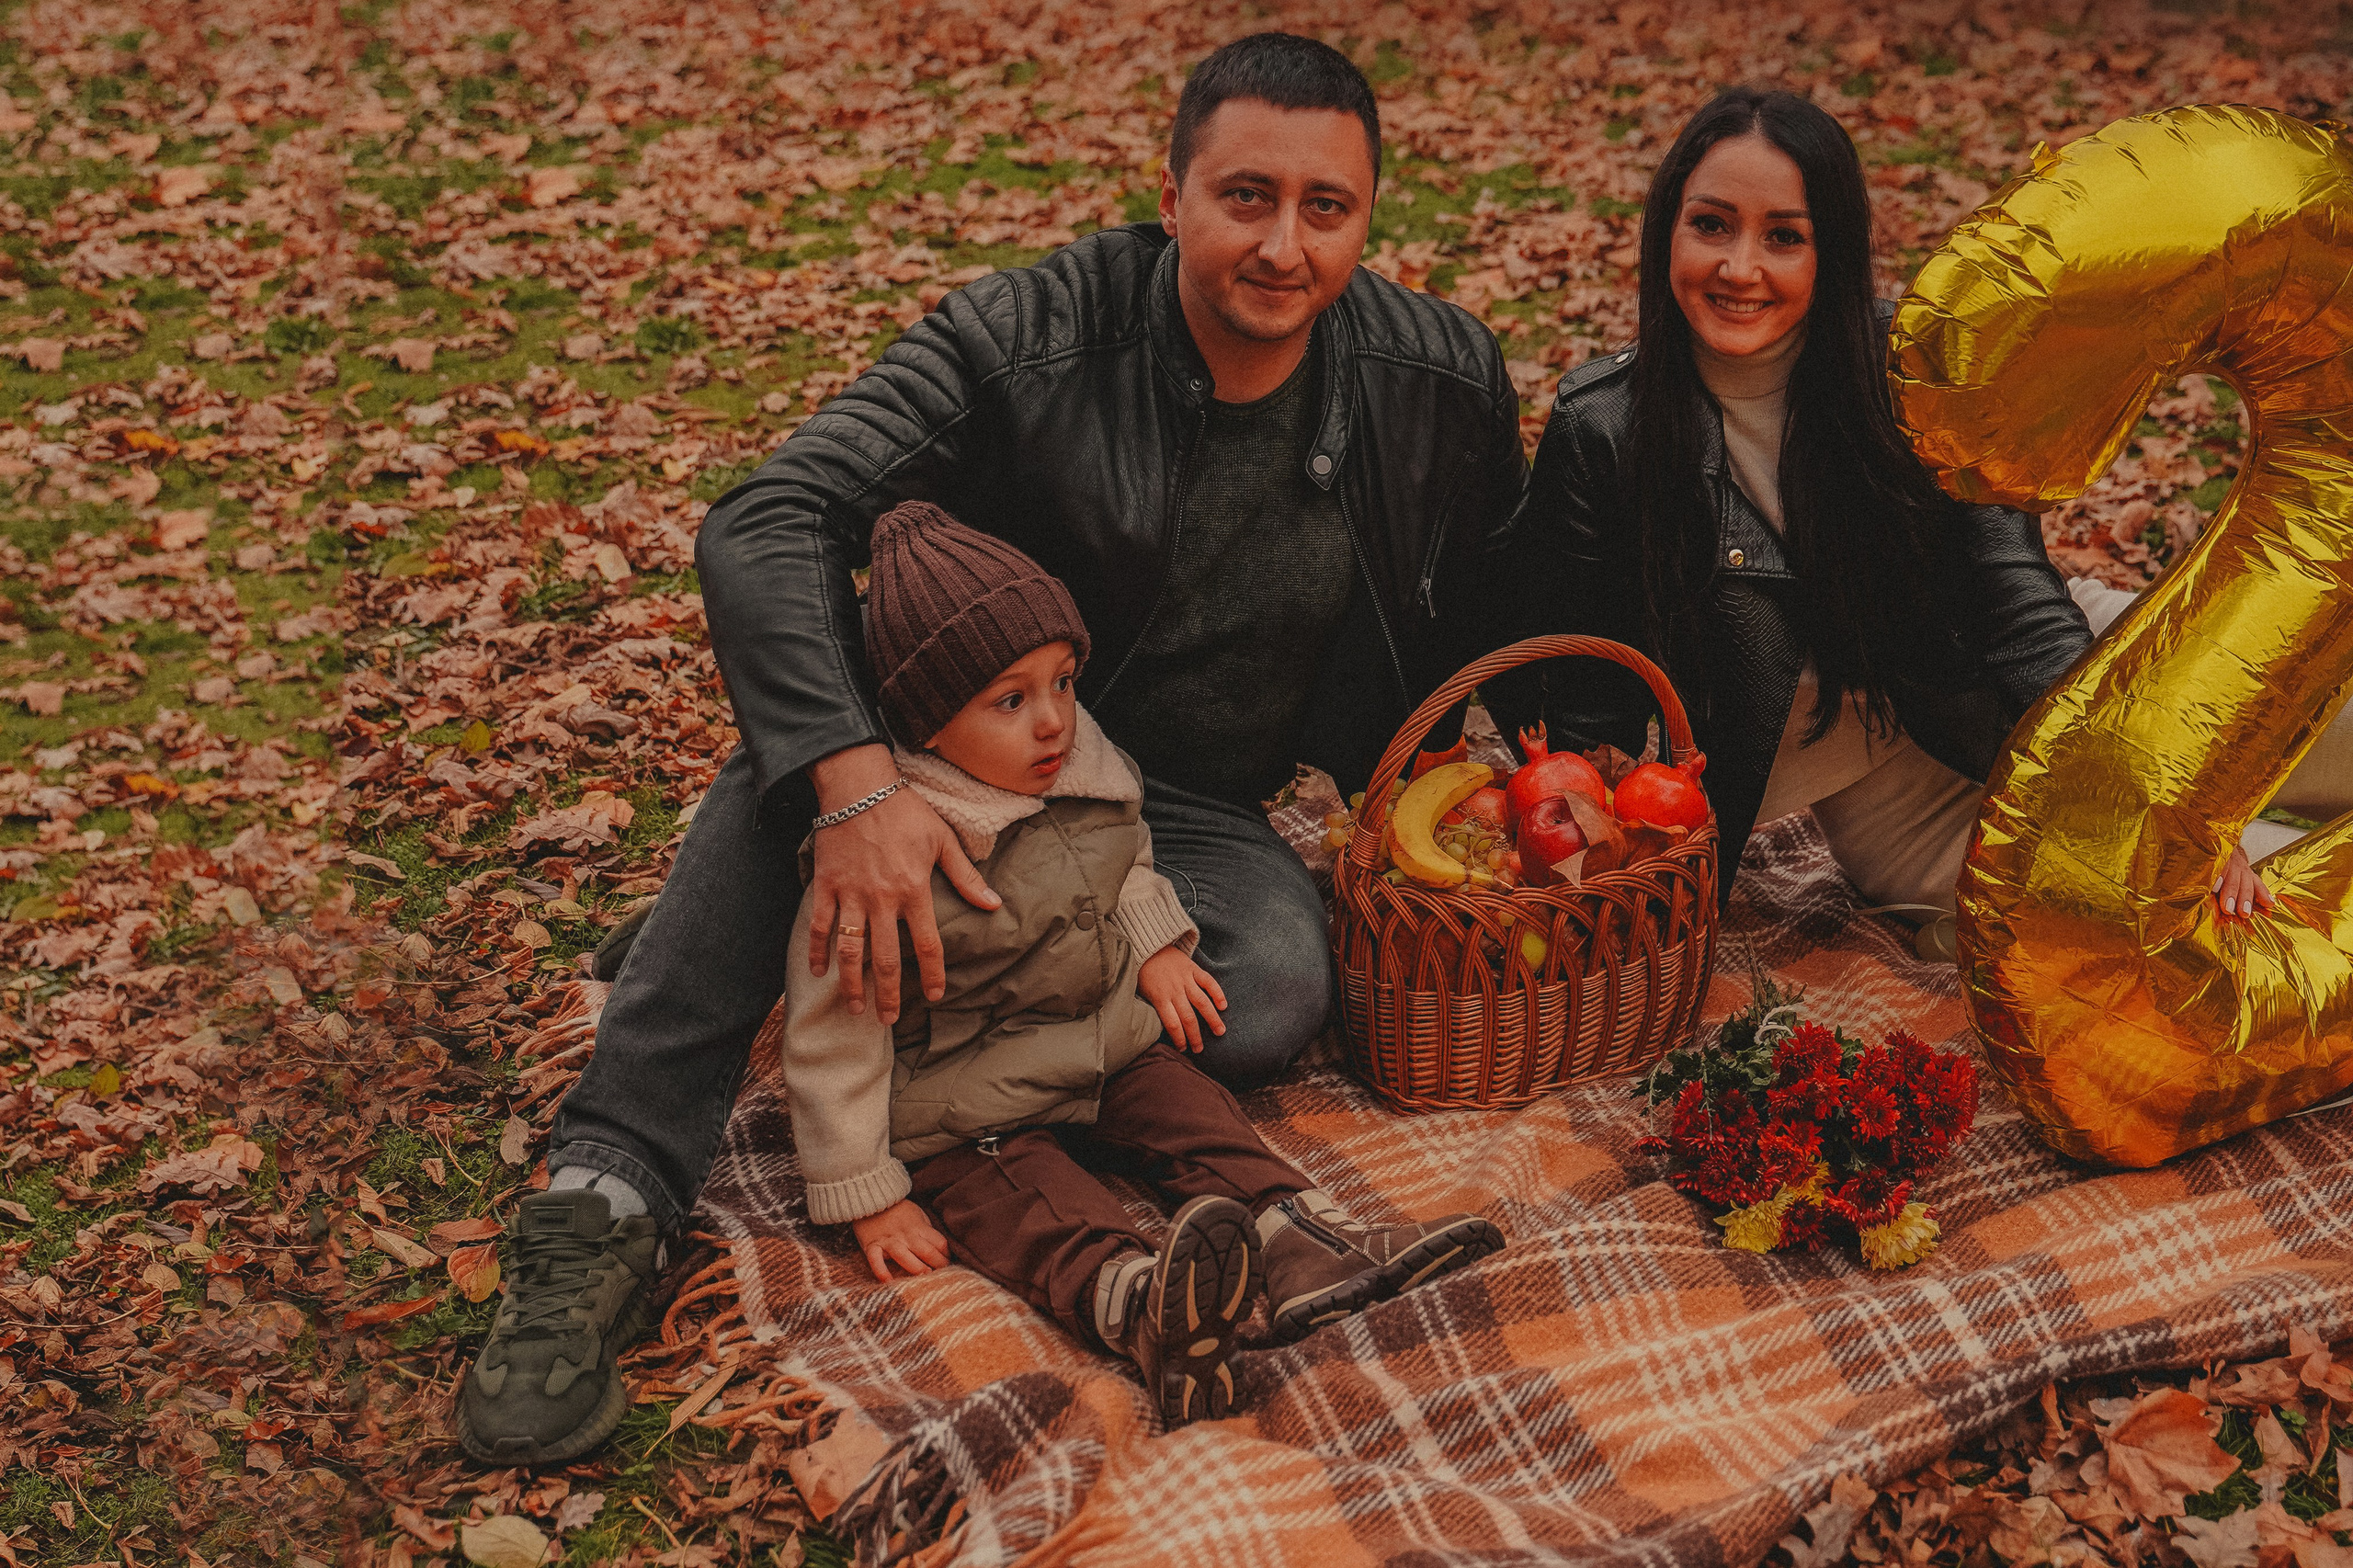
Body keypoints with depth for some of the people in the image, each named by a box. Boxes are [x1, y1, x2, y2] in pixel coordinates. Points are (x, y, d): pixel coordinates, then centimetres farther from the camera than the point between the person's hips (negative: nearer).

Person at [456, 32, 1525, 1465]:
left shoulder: (1446, 380, -11)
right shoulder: (1036, 332, -20)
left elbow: (1495, 603, 10)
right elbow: (765, 525, -30)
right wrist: (857, 784, -44)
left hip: (1195, 810, 2)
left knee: (1277, 996, -30)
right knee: (802, 728, -35)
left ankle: (865, 979, -13)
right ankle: (610, 1199, -33)